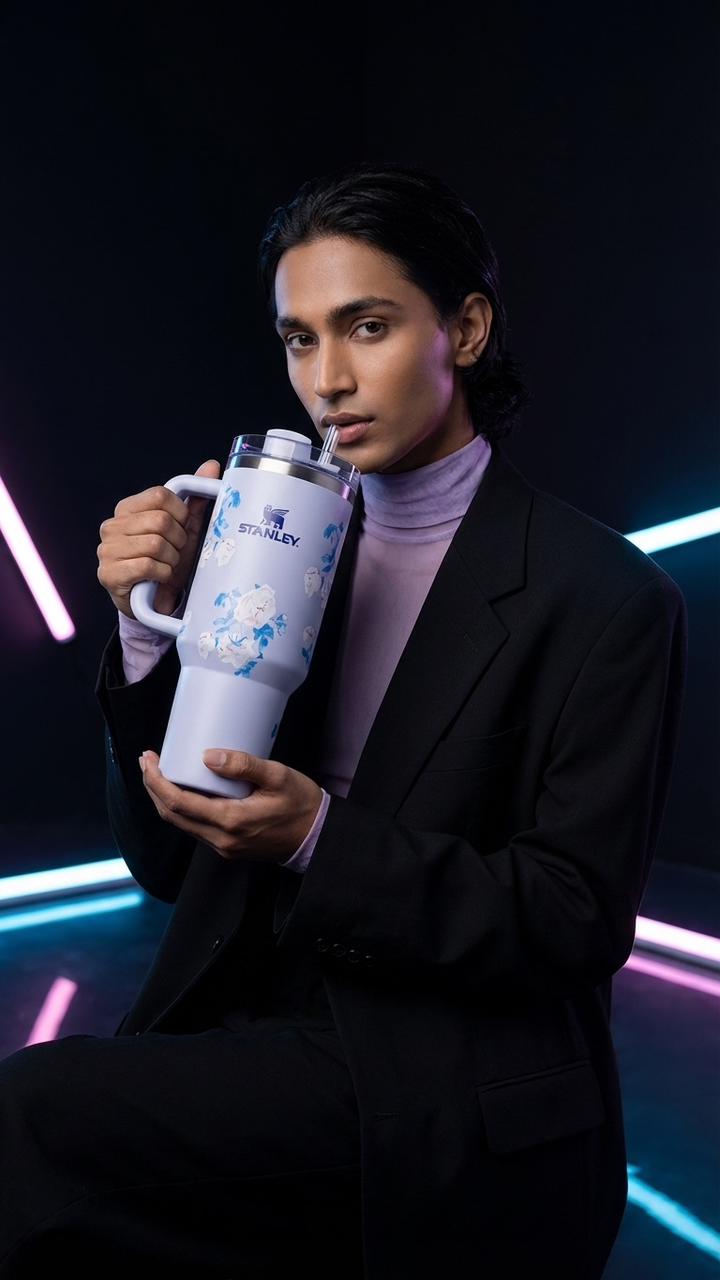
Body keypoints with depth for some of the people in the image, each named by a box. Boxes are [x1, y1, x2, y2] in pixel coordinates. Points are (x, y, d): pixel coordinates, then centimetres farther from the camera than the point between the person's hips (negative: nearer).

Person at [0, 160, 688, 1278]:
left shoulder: (608, 598, -9)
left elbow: (583, 919, -12)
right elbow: (171, 866, 7)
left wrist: (318, 839, -23)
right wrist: (153, 627, -9)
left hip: (452, 1114, -4)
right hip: (257, 1030, 5)